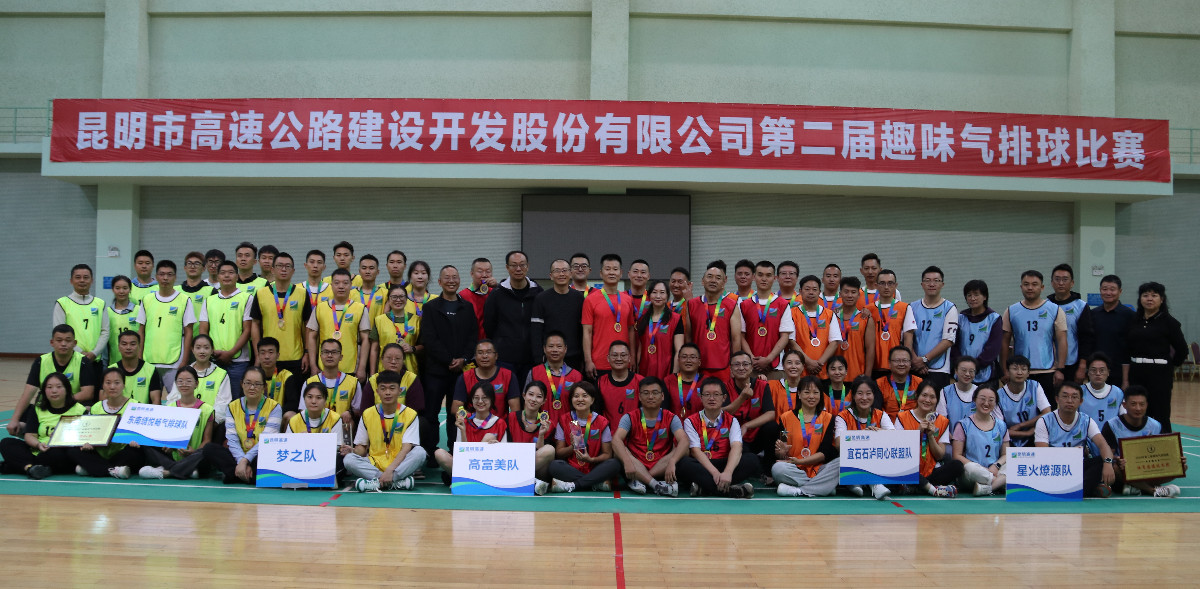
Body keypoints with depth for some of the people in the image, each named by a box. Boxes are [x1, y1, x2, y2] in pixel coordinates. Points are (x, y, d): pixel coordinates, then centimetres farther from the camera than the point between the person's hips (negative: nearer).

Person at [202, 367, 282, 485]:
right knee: (209, 449, -20)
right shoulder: (233, 407, 10)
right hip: (238, 456, 4)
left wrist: (245, 460, -23)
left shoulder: (274, 407, 0)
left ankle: (233, 475, -25)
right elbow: (232, 440, -2)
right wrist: (241, 461, -21)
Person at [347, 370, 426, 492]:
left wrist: (390, 470, -27)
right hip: (374, 465, 2)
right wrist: (354, 451, -16)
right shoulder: (368, 414, 6)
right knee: (348, 459, -25)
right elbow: (361, 447, 9)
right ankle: (397, 482, -32)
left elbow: (406, 448, -12)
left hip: (399, 464, -2)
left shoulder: (409, 414, -2)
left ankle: (377, 483, -34)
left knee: (420, 452, -30)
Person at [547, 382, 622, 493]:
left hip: (594, 469, 1)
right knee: (554, 465, -31)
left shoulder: (601, 422, 3)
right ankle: (597, 483, -28)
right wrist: (573, 447, -17)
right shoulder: (564, 421, 5)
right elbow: (558, 453, 2)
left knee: (615, 464, -28)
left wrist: (591, 459, -17)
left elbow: (607, 454, 2)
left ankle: (572, 485, -29)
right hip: (570, 469, 0)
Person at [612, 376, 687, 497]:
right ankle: (655, 485, -38)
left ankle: (637, 481, -27)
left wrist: (671, 463, -36)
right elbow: (616, 439, -17)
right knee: (620, 451, -26)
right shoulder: (630, 418, 1)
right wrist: (627, 462, -37)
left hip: (661, 469, 1)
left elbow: (684, 441, -16)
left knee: (683, 451, -23)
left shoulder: (670, 418, 2)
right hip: (636, 468, -1)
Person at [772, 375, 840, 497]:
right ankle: (824, 486, -24)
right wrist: (782, 453, -20)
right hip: (794, 471, -1)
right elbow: (778, 455, 5)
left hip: (818, 469, 1)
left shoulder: (827, 418, 10)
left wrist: (799, 461, -15)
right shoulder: (786, 417, 9)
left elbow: (825, 452, -2)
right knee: (777, 469, -33)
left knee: (841, 463, -27)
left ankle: (798, 491, -29)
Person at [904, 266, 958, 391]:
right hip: (914, 369, 2)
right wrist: (915, 360, -12)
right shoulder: (913, 308, 12)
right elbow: (907, 336, 2)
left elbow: (948, 341, -5)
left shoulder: (949, 308, 3)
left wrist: (924, 359, -12)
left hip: (939, 370, -2)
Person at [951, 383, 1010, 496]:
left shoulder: (1001, 426, 16)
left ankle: (985, 488, -32)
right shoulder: (964, 425, 5)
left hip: (994, 471, 3)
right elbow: (957, 455, -3)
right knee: (970, 468, -39)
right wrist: (982, 470, -14)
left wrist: (996, 466, -10)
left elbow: (1005, 454, 13)